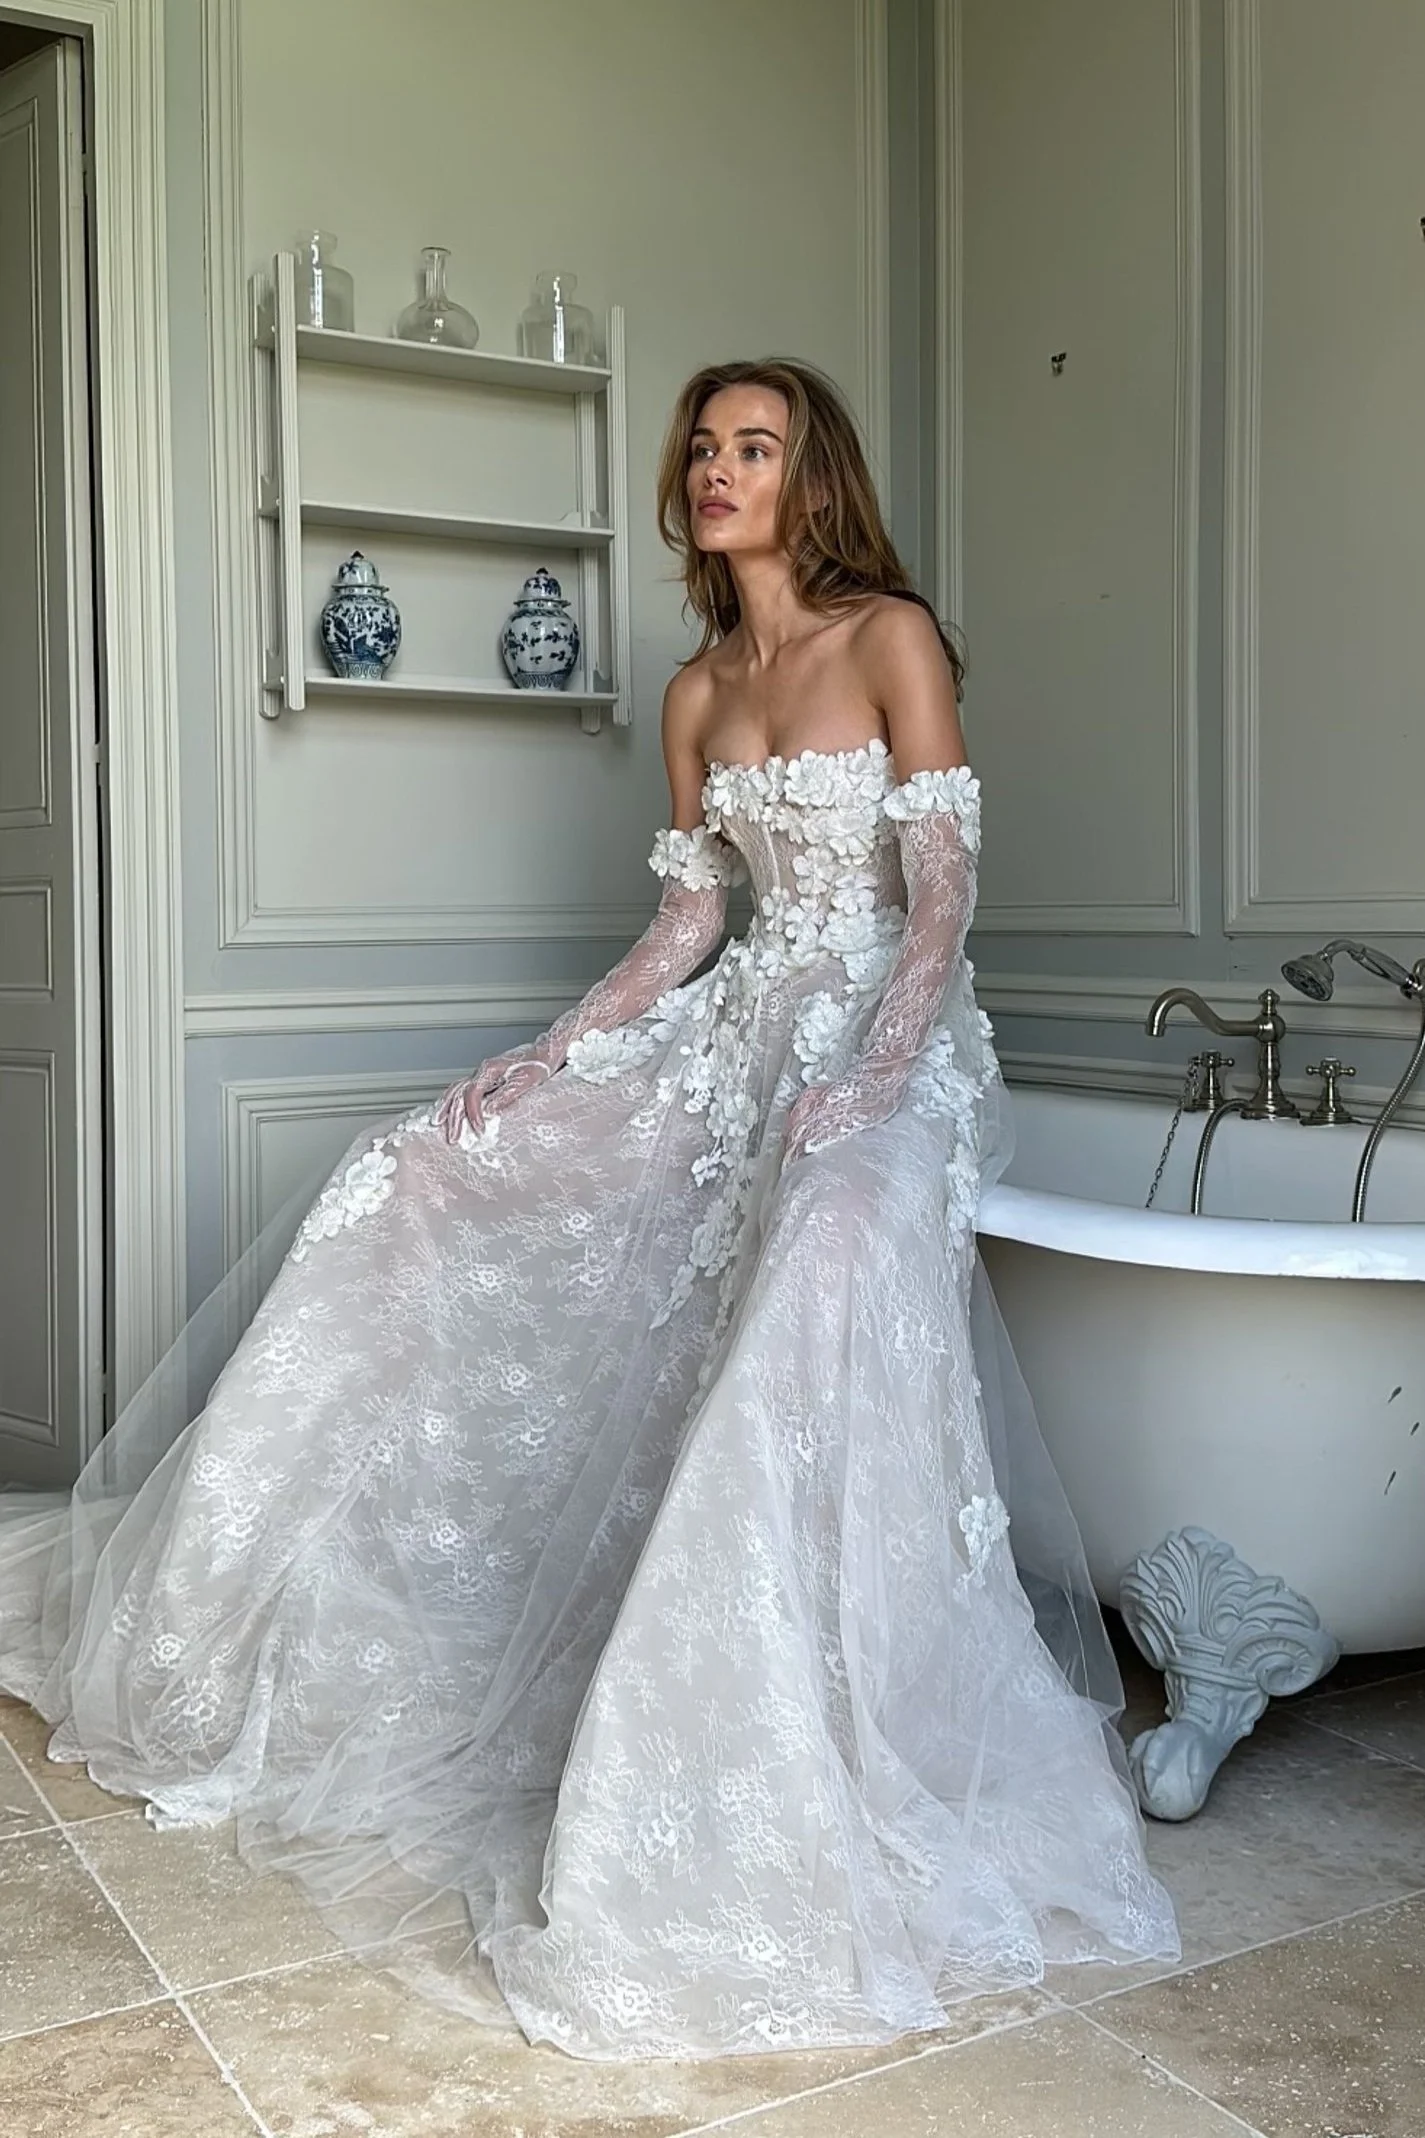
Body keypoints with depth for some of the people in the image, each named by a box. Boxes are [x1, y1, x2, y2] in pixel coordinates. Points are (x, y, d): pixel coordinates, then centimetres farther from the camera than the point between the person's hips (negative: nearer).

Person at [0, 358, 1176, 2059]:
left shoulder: (893, 638, -4)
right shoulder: (698, 691, 14)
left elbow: (944, 898, -11)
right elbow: (688, 919, 15)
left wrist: (869, 1078, -25)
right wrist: (547, 1060, 6)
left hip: (889, 1036, -6)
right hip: (744, 1028, 7)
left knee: (839, 1244, -38)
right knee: (434, 1182, -2)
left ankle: (798, 1814, -29)